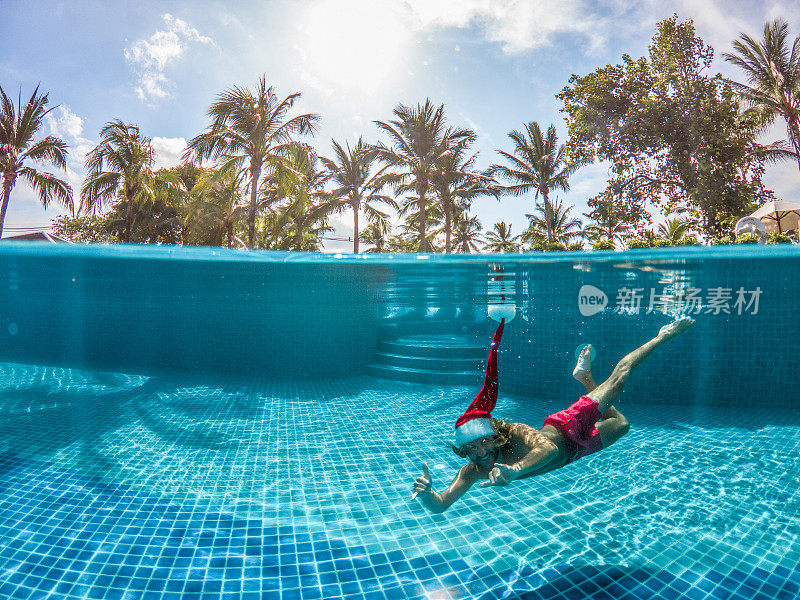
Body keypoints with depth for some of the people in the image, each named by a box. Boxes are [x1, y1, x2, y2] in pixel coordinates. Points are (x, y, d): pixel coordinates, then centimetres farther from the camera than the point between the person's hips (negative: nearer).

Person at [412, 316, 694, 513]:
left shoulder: (518, 434, -40)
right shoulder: (473, 471, -25)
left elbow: (549, 449, -58)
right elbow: (440, 505, -29)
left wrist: (513, 469, -72)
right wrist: (425, 493, -51)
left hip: (566, 431, -5)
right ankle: (584, 375, 48)